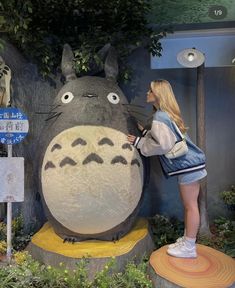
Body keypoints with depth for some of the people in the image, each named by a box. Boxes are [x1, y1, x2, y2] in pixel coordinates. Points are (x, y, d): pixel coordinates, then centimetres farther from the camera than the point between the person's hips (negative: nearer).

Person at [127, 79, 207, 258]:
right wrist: (144, 131, 18)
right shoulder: (167, 114, 15)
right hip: (190, 163, 10)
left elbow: (163, 145, -21)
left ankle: (189, 247, 13)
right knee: (188, 205, 15)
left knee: (190, 205, 0)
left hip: (187, 165, -10)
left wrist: (139, 143, -12)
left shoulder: (159, 118, -15)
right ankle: (187, 240, 28)